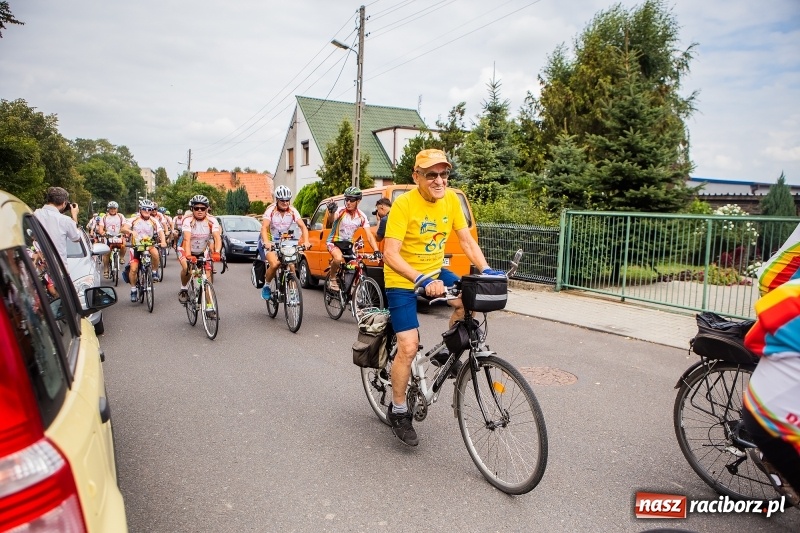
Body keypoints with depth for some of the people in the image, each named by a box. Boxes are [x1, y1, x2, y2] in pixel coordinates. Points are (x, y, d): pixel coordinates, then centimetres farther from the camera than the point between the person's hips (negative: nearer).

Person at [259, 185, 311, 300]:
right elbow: (264, 227, -32)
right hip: (269, 241, -3)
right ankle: (266, 286, 0)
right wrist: (266, 242, -50)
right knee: (275, 264, -26)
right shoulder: (271, 210, -20)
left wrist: (306, 241, -37)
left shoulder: (292, 211, -12)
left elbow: (303, 226, -19)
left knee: (291, 265, -15)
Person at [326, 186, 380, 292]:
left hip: (348, 244, 4)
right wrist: (331, 212, -64)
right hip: (334, 241, -4)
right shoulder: (340, 211, -18)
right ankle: (332, 278, -7)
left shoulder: (362, 216, -8)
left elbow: (369, 236, -12)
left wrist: (376, 251, -27)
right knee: (338, 258, -34)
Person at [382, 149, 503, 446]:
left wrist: (486, 271, -16)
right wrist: (422, 280, -41)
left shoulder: (451, 199, -5)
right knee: (408, 347, -11)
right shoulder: (404, 204, -22)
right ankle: (398, 412, 11)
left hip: (435, 272, 5)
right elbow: (390, 255, -28)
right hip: (402, 280, -5)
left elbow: (467, 242, -1)